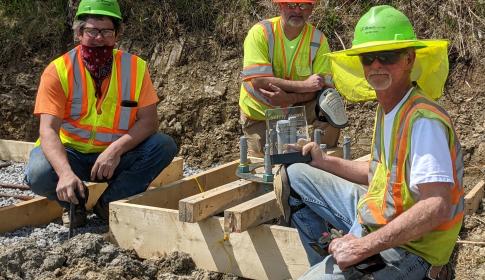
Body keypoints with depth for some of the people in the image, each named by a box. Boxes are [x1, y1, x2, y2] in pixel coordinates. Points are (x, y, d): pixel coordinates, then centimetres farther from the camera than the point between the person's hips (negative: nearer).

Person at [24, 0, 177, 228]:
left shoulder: (135, 67, -8)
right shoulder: (58, 71, -15)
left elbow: (148, 121, -11)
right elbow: (48, 129, -23)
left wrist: (116, 150, -29)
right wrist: (66, 172, -41)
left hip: (117, 156, 2)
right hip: (70, 153, -2)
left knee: (164, 146, -21)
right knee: (39, 174, -32)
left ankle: (109, 203, -6)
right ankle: (74, 203, 3)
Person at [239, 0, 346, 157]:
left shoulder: (318, 39, -12)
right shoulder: (260, 32, -20)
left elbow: (323, 86, -15)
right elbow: (258, 81, -28)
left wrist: (289, 99, -33)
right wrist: (304, 85, -30)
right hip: (260, 113, -1)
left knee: (332, 106, -22)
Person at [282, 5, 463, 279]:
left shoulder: (423, 120, -26)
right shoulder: (388, 108, 4)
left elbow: (437, 207, -32)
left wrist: (365, 246, -30)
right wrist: (325, 162, 12)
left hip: (404, 249, -9)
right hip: (371, 215, 10)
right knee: (295, 174, 14)